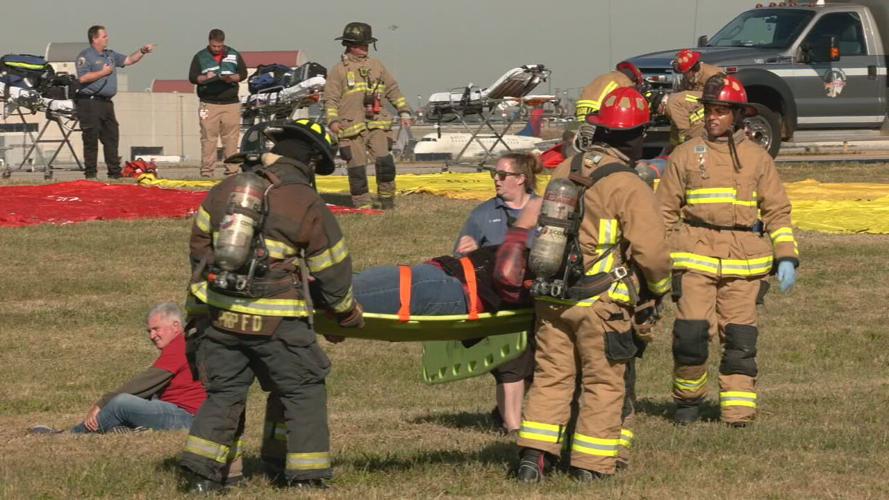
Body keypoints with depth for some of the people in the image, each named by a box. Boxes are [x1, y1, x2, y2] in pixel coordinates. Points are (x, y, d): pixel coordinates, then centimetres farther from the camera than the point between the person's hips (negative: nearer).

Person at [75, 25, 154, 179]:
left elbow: (129, 60, 24)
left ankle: (114, 171, 10)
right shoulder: (85, 55, -6)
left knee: (111, 137, 6)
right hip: (90, 102, -8)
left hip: (106, 102, 8)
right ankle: (90, 172, -2)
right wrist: (103, 72, -12)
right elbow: (82, 78, -17)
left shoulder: (110, 55, 18)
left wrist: (142, 51, 9)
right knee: (91, 139, -6)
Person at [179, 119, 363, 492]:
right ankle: (307, 476, 6)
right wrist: (348, 314, 20)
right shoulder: (309, 207, -4)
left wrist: (200, 295, 30)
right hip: (277, 322, -4)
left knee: (223, 392, 15)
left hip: (222, 316, 4)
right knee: (304, 393, 9)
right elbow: (333, 271, 4)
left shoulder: (224, 191, 9)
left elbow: (199, 247, 17)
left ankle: (201, 472, 9)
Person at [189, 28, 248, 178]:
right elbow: (192, 77, 4)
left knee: (231, 139, -1)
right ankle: (206, 171, -3)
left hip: (231, 103, 1)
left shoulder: (234, 55, 11)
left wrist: (233, 78, -8)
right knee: (208, 138, -5)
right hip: (209, 103, -1)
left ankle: (232, 170, 2)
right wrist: (205, 78, -15)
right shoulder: (200, 57, 7)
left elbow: (243, 73, 13)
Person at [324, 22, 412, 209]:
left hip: (377, 124, 3)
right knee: (357, 166, -3)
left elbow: (393, 90, 22)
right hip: (352, 127, -3)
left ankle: (387, 200, 3)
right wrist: (333, 120, -14)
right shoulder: (339, 71, 4)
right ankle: (362, 204, 5)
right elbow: (330, 99, 0)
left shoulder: (377, 66, 16)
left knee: (384, 161, -10)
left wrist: (404, 112, 15)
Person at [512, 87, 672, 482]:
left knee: (551, 376, 13)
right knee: (604, 383, 7)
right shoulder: (629, 187, -14)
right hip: (601, 302, -5)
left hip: (550, 297, 5)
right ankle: (592, 464, 9)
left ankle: (533, 456, 7)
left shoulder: (564, 171, 6)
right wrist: (659, 287, 5)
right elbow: (650, 249, -15)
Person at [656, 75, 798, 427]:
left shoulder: (757, 158, 11)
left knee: (740, 336, -2)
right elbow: (665, 210, 13)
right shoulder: (686, 156, 9)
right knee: (691, 331, -10)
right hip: (695, 255, -1)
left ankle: (739, 408, 3)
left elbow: (778, 210, 12)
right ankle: (688, 399, 10)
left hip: (743, 262, 1)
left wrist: (786, 258, 1)